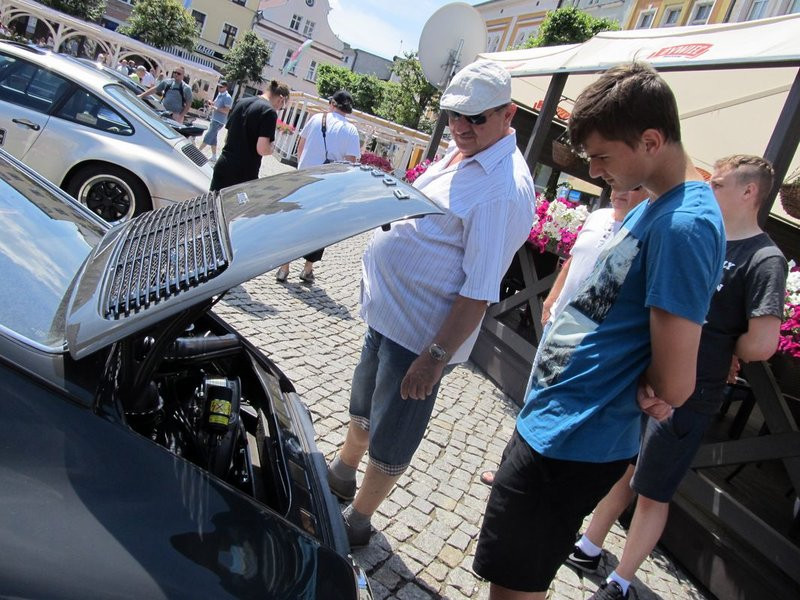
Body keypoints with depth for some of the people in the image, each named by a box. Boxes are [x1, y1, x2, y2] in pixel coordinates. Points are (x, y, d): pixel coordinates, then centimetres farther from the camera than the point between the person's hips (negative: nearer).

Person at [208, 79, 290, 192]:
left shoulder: (240, 102, 12)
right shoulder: (269, 112, -11)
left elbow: (227, 138, 18)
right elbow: (262, 149, -18)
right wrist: (272, 148, 1)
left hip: (222, 167, 7)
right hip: (243, 175, -7)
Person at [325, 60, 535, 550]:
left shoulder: (504, 190, -25)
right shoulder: (460, 151, 5)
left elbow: (479, 292, -26)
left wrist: (436, 356, -25)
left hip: (420, 333, -9)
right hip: (387, 311, 10)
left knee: (390, 440, 10)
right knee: (363, 403, 28)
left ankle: (358, 519, 32)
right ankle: (343, 473, 52)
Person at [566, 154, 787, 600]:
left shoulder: (764, 258, -14)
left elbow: (762, 343, -23)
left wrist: (724, 349, -4)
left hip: (687, 398, -7)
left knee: (652, 492, 7)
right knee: (620, 470, 20)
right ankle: (589, 549, 39)